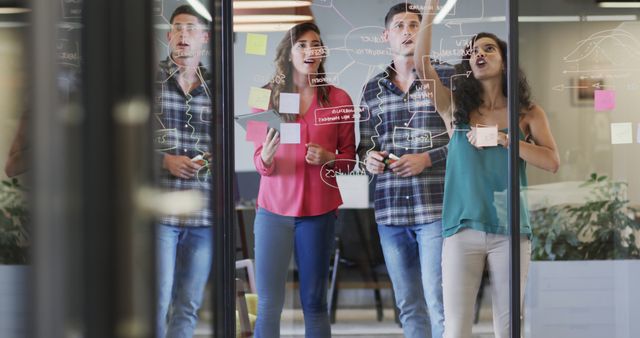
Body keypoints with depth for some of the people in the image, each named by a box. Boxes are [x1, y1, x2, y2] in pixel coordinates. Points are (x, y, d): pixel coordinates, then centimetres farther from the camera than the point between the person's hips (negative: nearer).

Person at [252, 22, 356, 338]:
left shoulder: (338, 98, 3)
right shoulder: (267, 96, 3)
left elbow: (349, 158, 7)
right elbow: (259, 159, 4)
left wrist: (328, 158, -14)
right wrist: (267, 157, -18)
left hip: (319, 211, 0)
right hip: (273, 208, 0)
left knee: (314, 302, 4)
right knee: (268, 305, -3)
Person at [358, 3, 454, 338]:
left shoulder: (448, 77, 0)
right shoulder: (373, 88, 13)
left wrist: (427, 159, -13)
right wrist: (369, 157, -2)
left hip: (436, 208, -4)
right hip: (389, 210, 4)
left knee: (439, 304, -8)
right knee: (408, 307, 9)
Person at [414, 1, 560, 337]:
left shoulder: (527, 112, 8)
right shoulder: (457, 107, 7)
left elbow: (552, 162, -3)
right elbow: (421, 62, -6)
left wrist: (504, 139, -12)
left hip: (510, 230, 0)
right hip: (463, 229, 0)